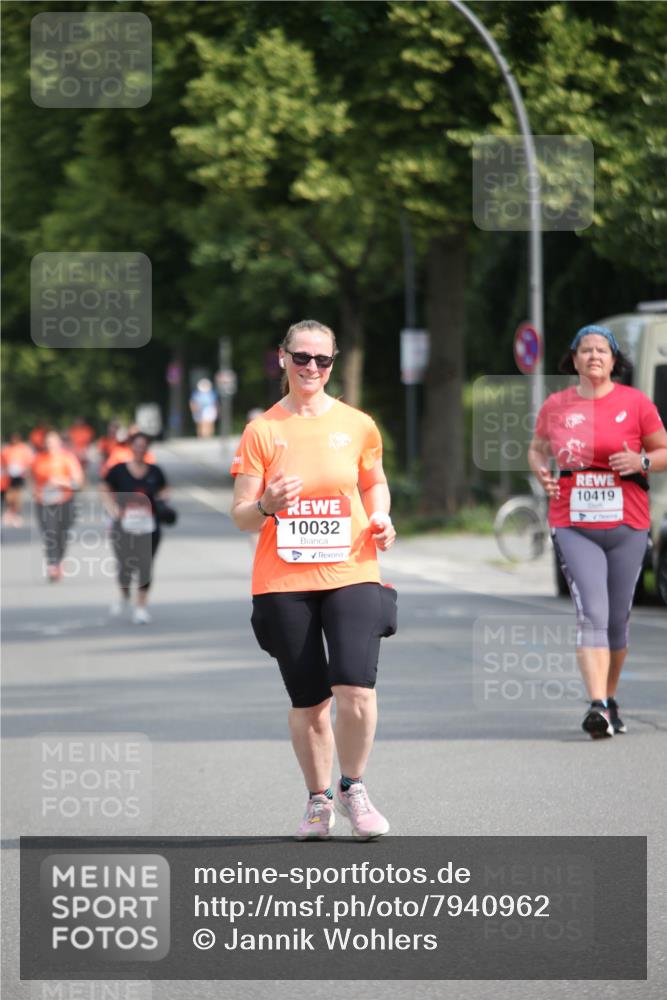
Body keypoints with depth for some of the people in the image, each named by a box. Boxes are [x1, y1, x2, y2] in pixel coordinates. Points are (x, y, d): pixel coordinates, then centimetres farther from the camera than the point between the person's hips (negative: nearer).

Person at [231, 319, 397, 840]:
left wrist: (379, 519, 1)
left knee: (356, 688, -15)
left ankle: (353, 788, 6)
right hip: (283, 582, 0)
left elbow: (375, 484, 22)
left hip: (351, 574, 0)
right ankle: (319, 799, 23)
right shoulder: (262, 430, 1)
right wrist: (268, 506, -21)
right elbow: (241, 516, 1)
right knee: (308, 701, 4)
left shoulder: (357, 425, 5)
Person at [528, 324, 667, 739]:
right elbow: (537, 448, 22)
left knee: (617, 619, 9)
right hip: (574, 526, -1)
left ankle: (610, 699, 29)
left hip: (627, 526, 1)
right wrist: (542, 470, 0)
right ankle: (597, 707, -23)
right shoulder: (556, 405, 5)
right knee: (592, 612, -15)